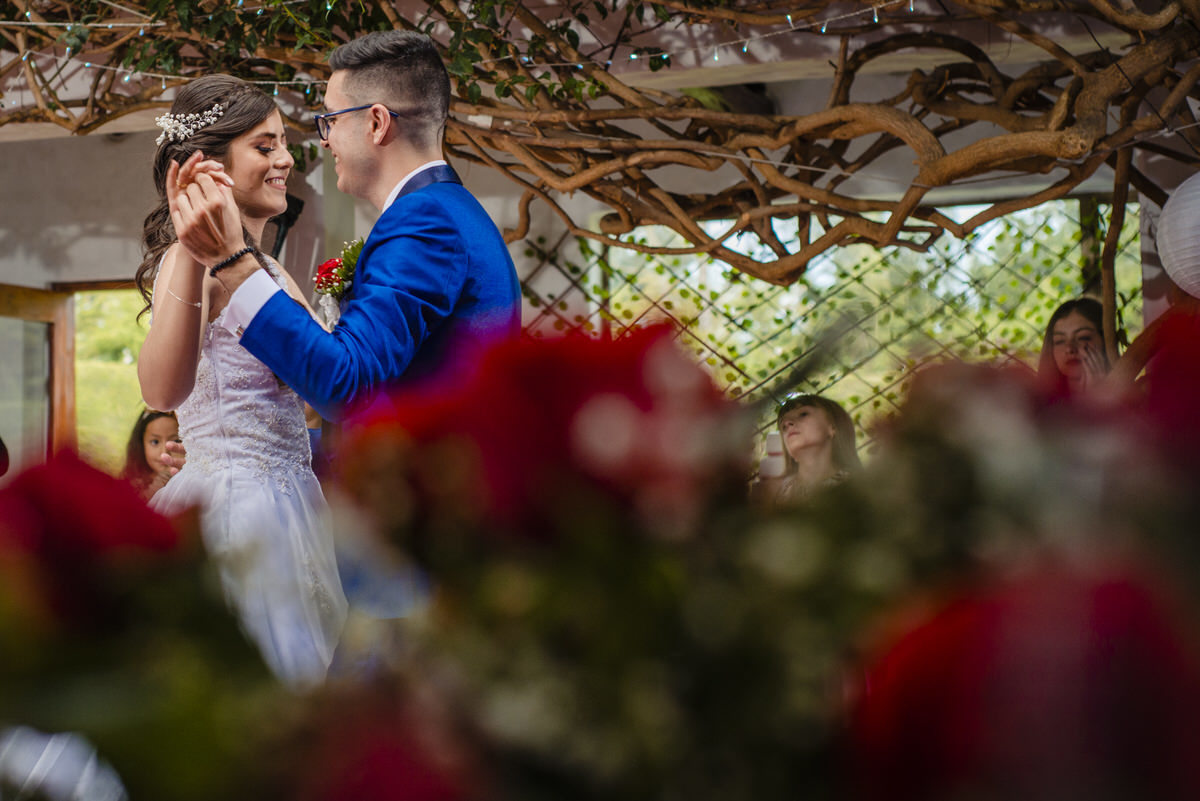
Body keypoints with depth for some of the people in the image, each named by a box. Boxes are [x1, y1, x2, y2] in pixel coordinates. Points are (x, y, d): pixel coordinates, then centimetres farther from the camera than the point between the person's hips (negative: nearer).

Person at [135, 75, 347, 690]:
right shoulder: (191, 258, -13)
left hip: (282, 495, 9)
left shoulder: (265, 267, 16)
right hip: (234, 497, -9)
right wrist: (193, 252, -40)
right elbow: (162, 389, -31)